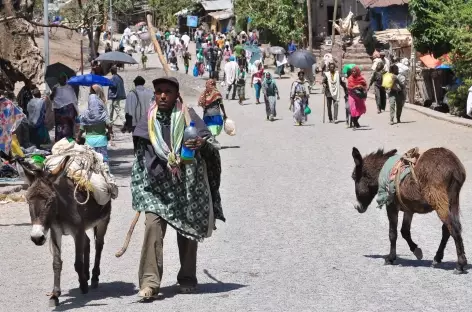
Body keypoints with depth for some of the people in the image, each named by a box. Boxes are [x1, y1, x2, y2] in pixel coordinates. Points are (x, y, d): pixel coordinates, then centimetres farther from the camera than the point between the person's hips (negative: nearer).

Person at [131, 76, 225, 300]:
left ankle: (187, 279, 24)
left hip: (186, 186, -1)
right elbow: (141, 154, 17)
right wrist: (140, 189, 17)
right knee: (152, 227, -16)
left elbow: (211, 147, -5)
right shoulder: (149, 122, 7)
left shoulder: (188, 117, -1)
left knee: (187, 231, 8)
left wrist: (201, 144, -29)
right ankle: (150, 282, -20)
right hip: (156, 185, 1)